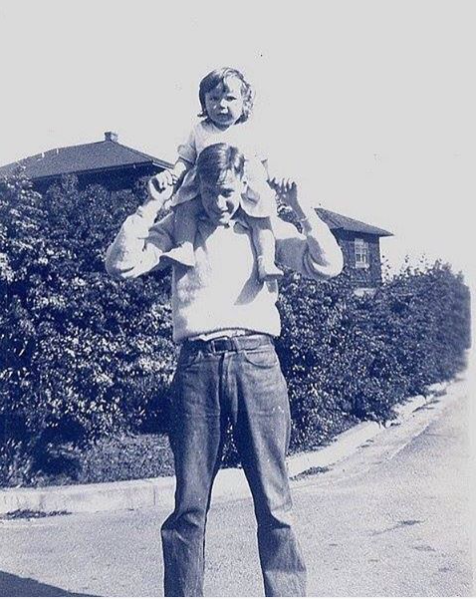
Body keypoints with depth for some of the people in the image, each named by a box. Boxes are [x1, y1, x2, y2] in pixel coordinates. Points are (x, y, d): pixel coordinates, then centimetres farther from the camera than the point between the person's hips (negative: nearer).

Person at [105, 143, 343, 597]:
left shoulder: (267, 229, 15)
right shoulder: (178, 228, 14)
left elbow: (328, 266, 4)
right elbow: (119, 265, 3)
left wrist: (301, 208, 0)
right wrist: (150, 207, 0)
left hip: (256, 359, 0)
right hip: (197, 364, 0)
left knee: (273, 501, 1)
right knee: (189, 503, 3)